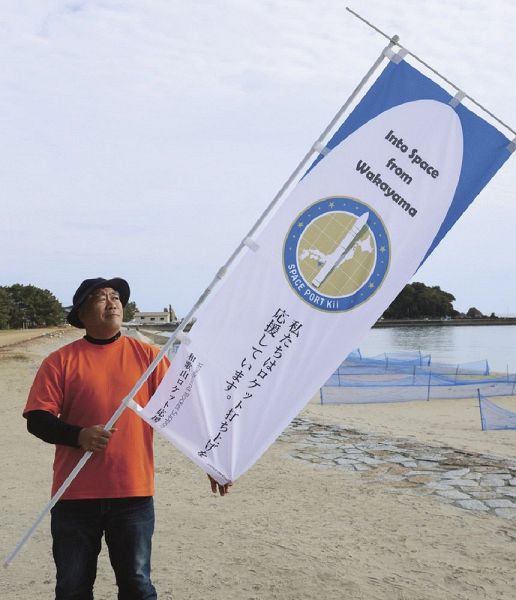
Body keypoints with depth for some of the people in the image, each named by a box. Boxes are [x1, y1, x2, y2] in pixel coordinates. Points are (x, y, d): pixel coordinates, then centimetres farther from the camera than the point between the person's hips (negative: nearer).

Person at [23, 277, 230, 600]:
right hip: (75, 496, 0)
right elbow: (37, 419, -3)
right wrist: (78, 435, -21)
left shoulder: (147, 355, 3)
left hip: (134, 494, 0)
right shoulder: (61, 361, 0)